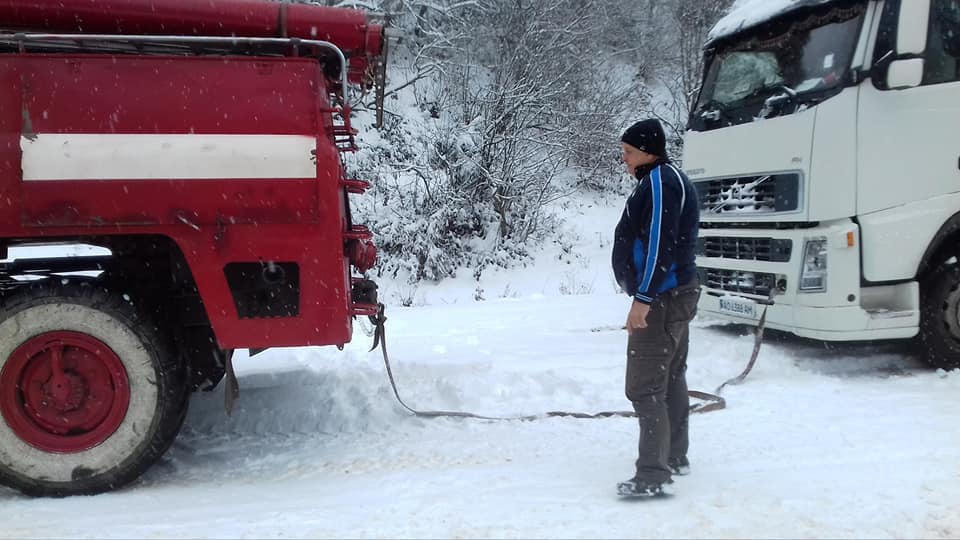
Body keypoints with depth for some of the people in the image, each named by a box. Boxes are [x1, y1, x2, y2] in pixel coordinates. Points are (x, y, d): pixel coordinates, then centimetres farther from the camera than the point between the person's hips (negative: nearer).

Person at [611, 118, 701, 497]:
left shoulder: (660, 181, -15)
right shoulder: (667, 180, 18)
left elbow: (660, 244, -24)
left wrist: (643, 298, -25)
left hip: (661, 298, -11)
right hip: (677, 295, 11)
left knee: (645, 387, -10)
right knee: (671, 380, 18)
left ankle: (653, 474, -8)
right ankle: (675, 458, 30)